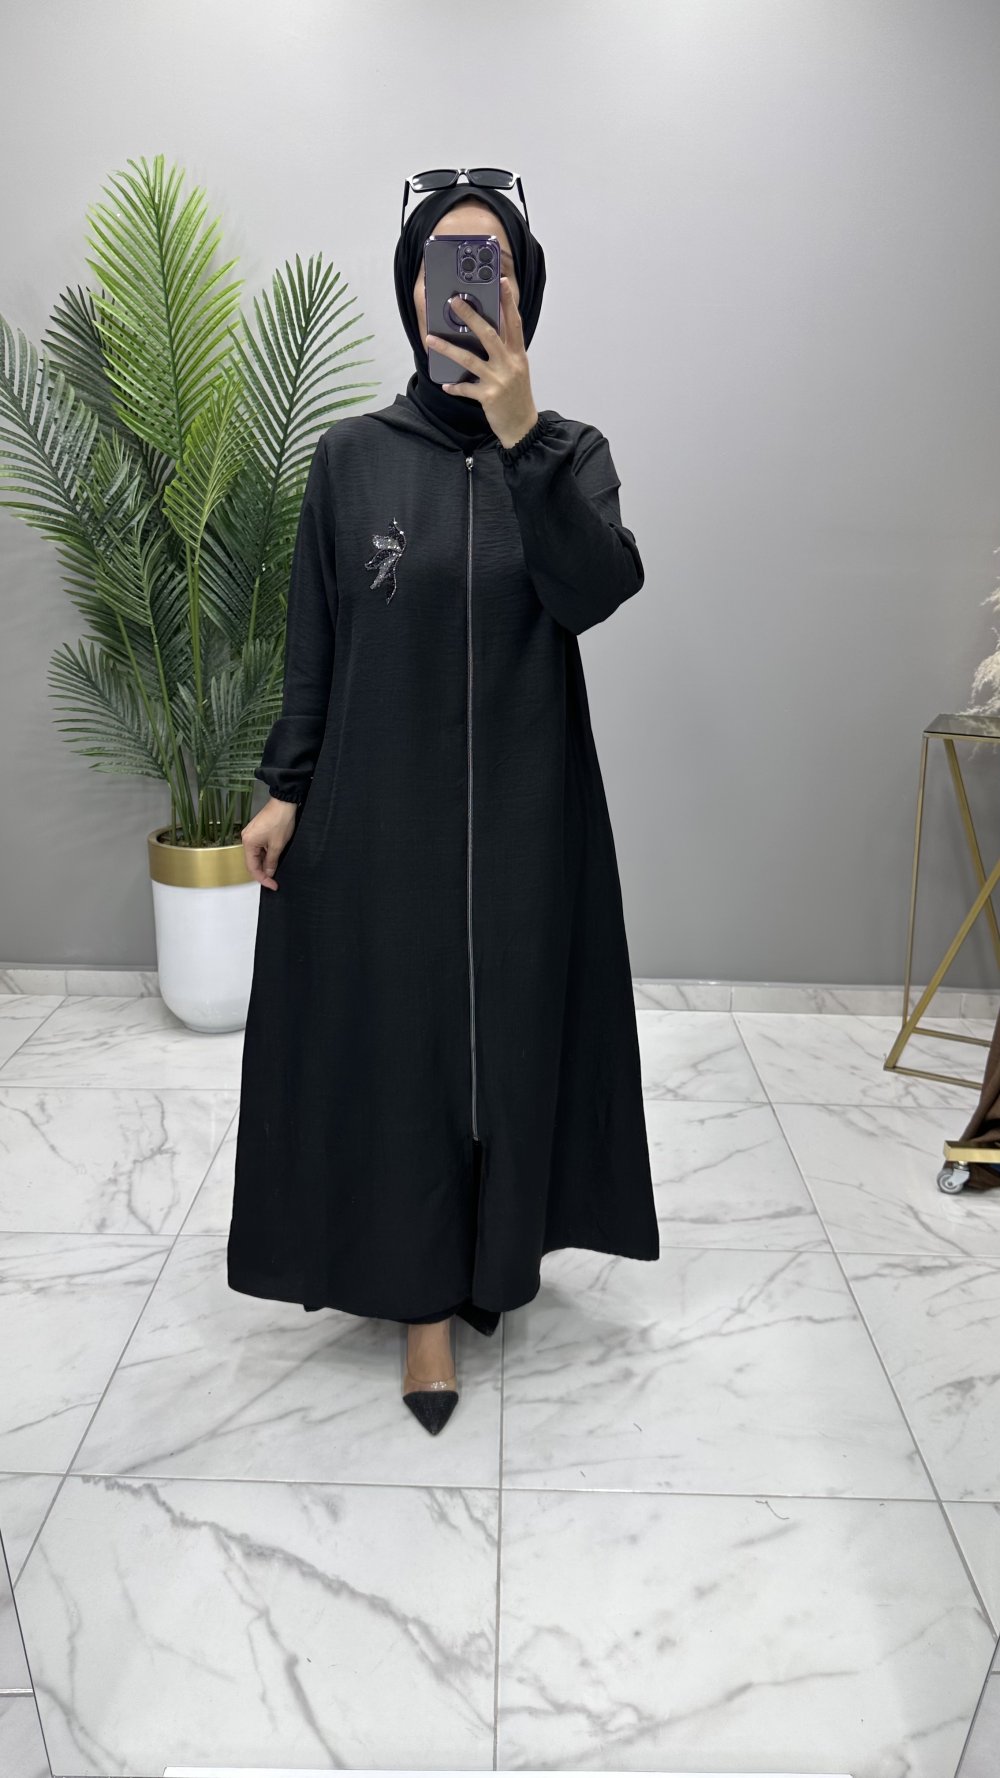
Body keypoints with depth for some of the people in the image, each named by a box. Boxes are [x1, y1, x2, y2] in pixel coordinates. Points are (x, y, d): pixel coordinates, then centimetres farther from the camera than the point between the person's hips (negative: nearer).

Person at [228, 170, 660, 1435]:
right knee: (395, 1034, 4)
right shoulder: (352, 454, 1)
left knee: (512, 1024, 10)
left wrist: (519, 437, -29)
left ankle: (499, 1246, 34)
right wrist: (286, 786, -3)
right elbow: (313, 639, 3)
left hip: (525, 801, 1)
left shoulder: (572, 452, 1)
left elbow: (597, 593, -19)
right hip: (380, 798, 0)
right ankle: (425, 1294, 19)